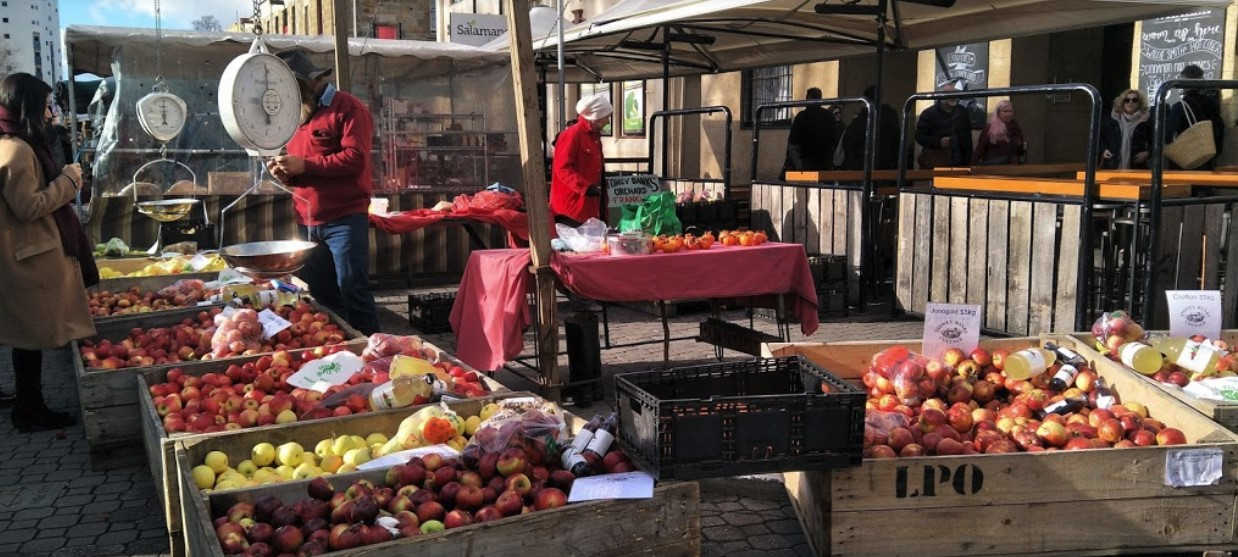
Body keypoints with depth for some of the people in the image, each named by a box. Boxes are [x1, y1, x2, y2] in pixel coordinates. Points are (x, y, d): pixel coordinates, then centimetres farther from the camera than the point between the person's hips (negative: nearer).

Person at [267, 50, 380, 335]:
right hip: (308, 223, 8)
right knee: (321, 296, 12)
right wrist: (286, 172, 0)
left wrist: (304, 165, -19)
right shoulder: (300, 113, 19)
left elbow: (355, 158, -18)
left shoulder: (348, 108, -6)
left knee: (352, 292, -7)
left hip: (344, 218, -8)